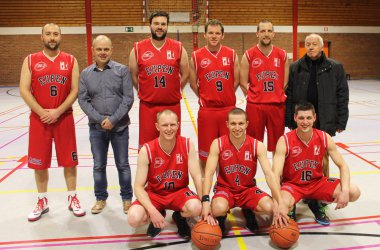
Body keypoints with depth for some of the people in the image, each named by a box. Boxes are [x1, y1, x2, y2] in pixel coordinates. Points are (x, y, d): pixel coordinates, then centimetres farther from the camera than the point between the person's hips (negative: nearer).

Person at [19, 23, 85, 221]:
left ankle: (73, 199, 20)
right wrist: (42, 112, -13)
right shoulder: (30, 60, 3)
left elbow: (75, 90, -3)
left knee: (69, 160, 4)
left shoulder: (71, 61, 3)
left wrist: (57, 112, -13)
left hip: (64, 118, 0)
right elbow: (24, 90, -3)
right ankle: (42, 202, 24)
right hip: (39, 119, 1)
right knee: (39, 162, 7)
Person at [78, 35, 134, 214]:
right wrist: (100, 119, -11)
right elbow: (83, 100, 1)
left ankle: (127, 198, 23)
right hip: (96, 127, 2)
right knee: (98, 165, 12)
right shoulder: (85, 73, 4)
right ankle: (101, 198, 29)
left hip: (120, 126, -2)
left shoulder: (122, 70, -3)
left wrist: (113, 119, -14)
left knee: (122, 164, 8)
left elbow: (128, 98, -7)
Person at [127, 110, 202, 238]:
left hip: (179, 191, 0)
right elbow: (138, 187, -17)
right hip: (154, 193, 0)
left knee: (195, 208, -33)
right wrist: (153, 211, -31)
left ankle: (179, 217, 6)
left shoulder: (187, 145, -13)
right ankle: (158, 216, 9)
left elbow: (197, 177, -13)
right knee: (134, 218, -28)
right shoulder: (146, 150, -18)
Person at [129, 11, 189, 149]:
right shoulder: (138, 49, 1)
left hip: (172, 106, 1)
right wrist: (145, 92, 11)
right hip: (147, 106, 0)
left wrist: (173, 91, 10)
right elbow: (133, 76, 10)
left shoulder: (178, 48, 2)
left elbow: (185, 74, 10)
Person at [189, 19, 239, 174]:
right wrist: (204, 98, 6)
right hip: (206, 110, -1)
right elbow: (193, 83, 7)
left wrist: (225, 96, 7)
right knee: (204, 150, 7)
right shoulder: (196, 56, 0)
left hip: (229, 108, 1)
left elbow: (236, 81, 9)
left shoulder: (232, 54, 4)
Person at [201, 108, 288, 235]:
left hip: (248, 189, 2)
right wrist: (205, 200, -34)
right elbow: (209, 173, -20)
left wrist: (280, 204, -29)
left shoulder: (257, 146, -12)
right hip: (225, 188, -2)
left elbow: (269, 174, -18)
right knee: (218, 209, -35)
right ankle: (221, 217, 6)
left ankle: (248, 211, 11)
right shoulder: (218, 144, -15)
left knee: (270, 207, -25)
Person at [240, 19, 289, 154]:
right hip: (254, 106, -2)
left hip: (277, 105, 2)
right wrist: (255, 97, -1)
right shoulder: (249, 55, -2)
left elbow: (285, 82, 11)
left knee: (277, 145, 11)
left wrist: (277, 97, 5)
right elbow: (243, 83, 0)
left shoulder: (282, 55, 5)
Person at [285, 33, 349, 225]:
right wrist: (289, 120, -1)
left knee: (323, 160, 4)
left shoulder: (335, 68, 3)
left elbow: (342, 96, 3)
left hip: (325, 122, -1)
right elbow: (288, 95, 4)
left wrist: (341, 121, -1)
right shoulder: (295, 68, 4)